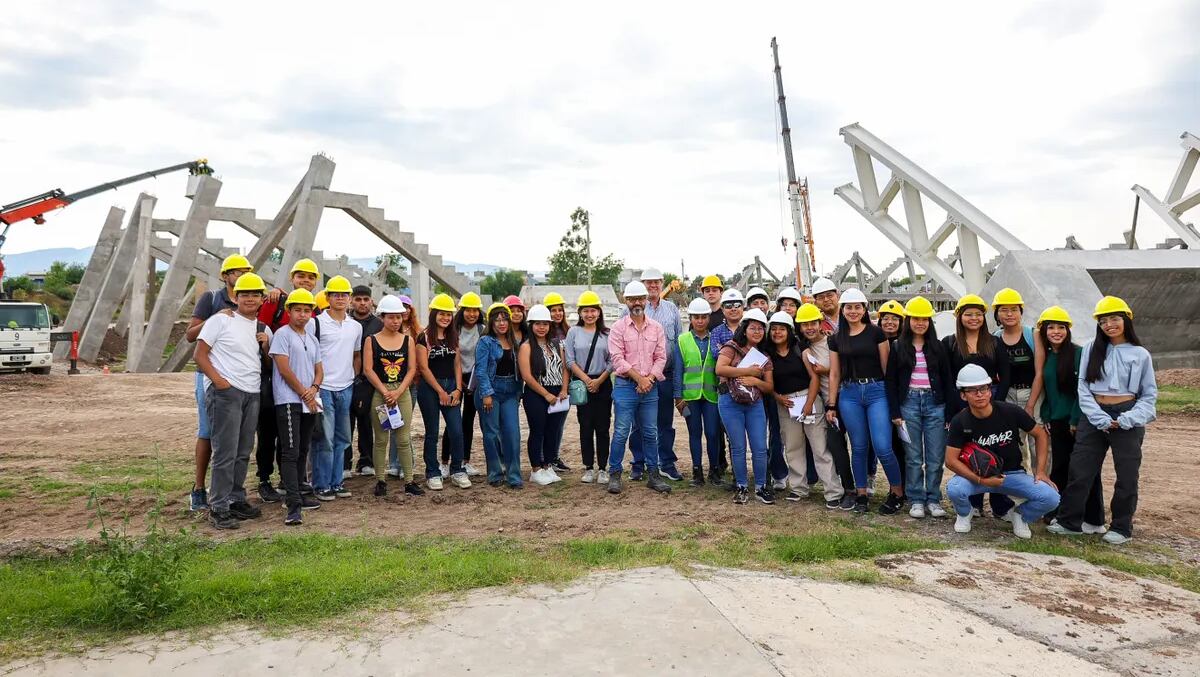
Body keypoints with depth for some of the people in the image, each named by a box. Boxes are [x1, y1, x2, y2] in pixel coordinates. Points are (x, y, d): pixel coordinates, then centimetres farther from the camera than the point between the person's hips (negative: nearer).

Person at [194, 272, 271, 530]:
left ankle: (237, 501, 23)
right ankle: (218, 508, -1)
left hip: (252, 394, 7)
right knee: (226, 452, -8)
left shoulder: (263, 329, 15)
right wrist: (219, 380, -16)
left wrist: (266, 345, 0)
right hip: (224, 392, -6)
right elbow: (200, 355, -5)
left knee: (243, 452, 12)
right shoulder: (221, 320, -3)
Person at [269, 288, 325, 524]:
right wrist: (304, 394, -9)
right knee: (290, 452, -11)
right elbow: (284, 369, -11)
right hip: (289, 401, -7)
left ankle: (295, 495, 23)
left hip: (309, 402, 7)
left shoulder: (312, 339, 17)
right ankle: (294, 505, -15)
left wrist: (314, 389, -5)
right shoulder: (282, 334, -4)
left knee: (303, 451, 12)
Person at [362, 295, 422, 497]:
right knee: (380, 439, 4)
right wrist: (385, 392, -12)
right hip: (379, 393, -1)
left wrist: (398, 391, -10)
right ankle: (381, 481, 12)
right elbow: (368, 369, -5)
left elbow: (411, 369, 2)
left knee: (404, 439, 1)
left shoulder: (407, 340, 6)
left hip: (403, 392, 1)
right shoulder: (372, 340, 1)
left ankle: (409, 482, 4)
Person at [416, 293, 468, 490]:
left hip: (451, 387, 4)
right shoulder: (424, 337, -6)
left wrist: (458, 389, -1)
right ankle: (432, 474, 14)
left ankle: (457, 471, 11)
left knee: (457, 430, -2)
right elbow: (424, 367, -9)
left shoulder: (453, 337, 11)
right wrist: (440, 391, -10)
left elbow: (457, 364, 10)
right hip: (429, 388, -4)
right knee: (432, 433, 4)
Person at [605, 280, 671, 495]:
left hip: (650, 387, 3)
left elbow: (661, 357, 5)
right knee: (621, 433, -3)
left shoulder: (656, 328, 9)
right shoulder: (618, 327, -1)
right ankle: (614, 475, 7)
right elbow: (617, 359, -9)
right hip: (625, 386, -3)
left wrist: (649, 378, -10)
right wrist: (638, 378, -13)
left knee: (651, 433, 8)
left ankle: (653, 475, 17)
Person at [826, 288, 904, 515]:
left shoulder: (876, 333, 0)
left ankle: (897, 492, 11)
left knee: (883, 447, -9)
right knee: (858, 447, 7)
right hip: (849, 394, 3)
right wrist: (831, 405, 8)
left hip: (876, 391, -2)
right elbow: (834, 373, 10)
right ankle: (861, 494, 18)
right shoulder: (836, 338, 8)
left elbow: (886, 366, 0)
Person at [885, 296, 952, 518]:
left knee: (936, 456, 1)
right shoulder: (898, 347, 3)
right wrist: (895, 413, -4)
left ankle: (933, 500, 13)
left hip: (934, 403, 1)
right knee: (913, 457, 3)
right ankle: (916, 500, 11)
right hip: (909, 402, -1)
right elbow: (890, 381, 2)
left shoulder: (938, 347, 7)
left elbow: (947, 380, 7)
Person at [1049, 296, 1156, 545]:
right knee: (1079, 471, 2)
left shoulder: (1141, 355, 2)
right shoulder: (1091, 350, 4)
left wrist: (1127, 420, -12)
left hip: (1127, 419, -1)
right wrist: (1101, 419, -11)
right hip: (1094, 418, 1)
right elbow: (1083, 387, 0)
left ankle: (1121, 528, 19)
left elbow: (1150, 394, 3)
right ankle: (1069, 521, 12)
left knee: (1127, 475, 5)